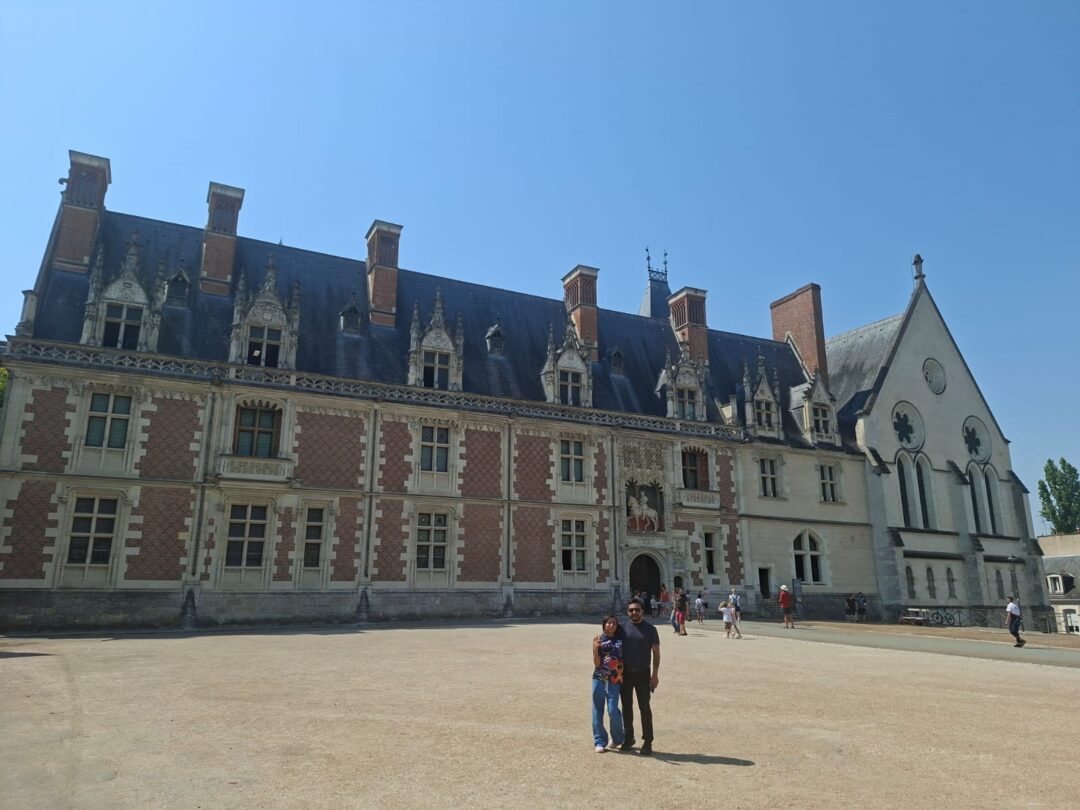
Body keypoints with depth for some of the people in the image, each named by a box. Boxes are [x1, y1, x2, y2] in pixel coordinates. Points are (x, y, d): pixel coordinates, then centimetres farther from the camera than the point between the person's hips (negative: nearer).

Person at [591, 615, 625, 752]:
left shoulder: (620, 640, 5)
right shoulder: (598, 640, 1)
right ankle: (600, 741, 18)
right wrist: (595, 648, -17)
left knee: (613, 710, -7)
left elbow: (624, 659, 11)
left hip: (614, 680, 0)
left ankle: (617, 738, 17)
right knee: (598, 710, 4)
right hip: (599, 679, 0)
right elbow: (597, 663, -3)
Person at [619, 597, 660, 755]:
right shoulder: (623, 626, 0)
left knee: (644, 707, 2)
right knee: (626, 706, 11)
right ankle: (628, 738, 25)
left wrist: (655, 674, -5)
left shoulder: (650, 629, -3)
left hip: (643, 673, -2)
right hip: (625, 672, 2)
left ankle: (647, 742, 10)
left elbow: (656, 653, 0)